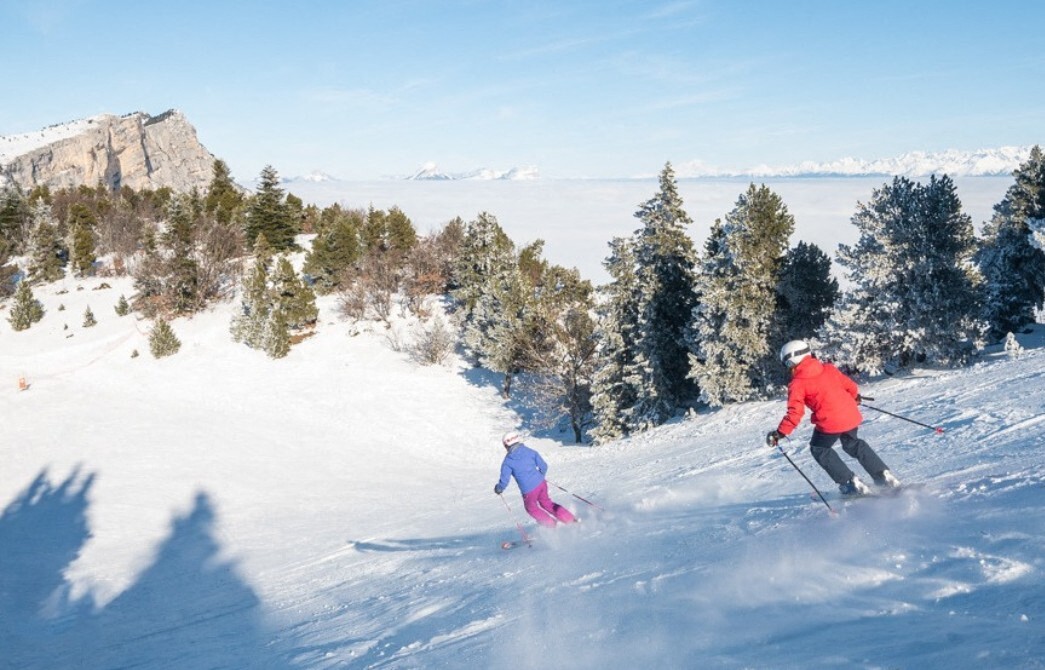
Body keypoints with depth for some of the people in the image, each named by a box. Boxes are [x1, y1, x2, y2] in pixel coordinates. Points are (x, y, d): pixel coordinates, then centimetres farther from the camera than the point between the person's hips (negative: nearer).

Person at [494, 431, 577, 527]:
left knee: (531, 508, 25)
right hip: (541, 483, 4)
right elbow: (543, 466, 4)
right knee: (546, 502, 26)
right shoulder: (530, 451, 3)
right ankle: (570, 519, 21)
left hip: (529, 490, -4)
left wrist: (498, 489, 15)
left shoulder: (507, 462, -7)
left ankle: (552, 525, 23)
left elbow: (504, 481, -6)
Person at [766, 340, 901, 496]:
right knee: (853, 444, 30)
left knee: (819, 449, 18)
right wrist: (855, 397, 39)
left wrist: (780, 432, -9)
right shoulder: (828, 369, 9)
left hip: (830, 422, -6)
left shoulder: (797, 384, -7)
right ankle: (885, 476, 27)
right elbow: (850, 385, 17)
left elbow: (795, 413, -14)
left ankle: (851, 484, 11)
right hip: (851, 415, 7)